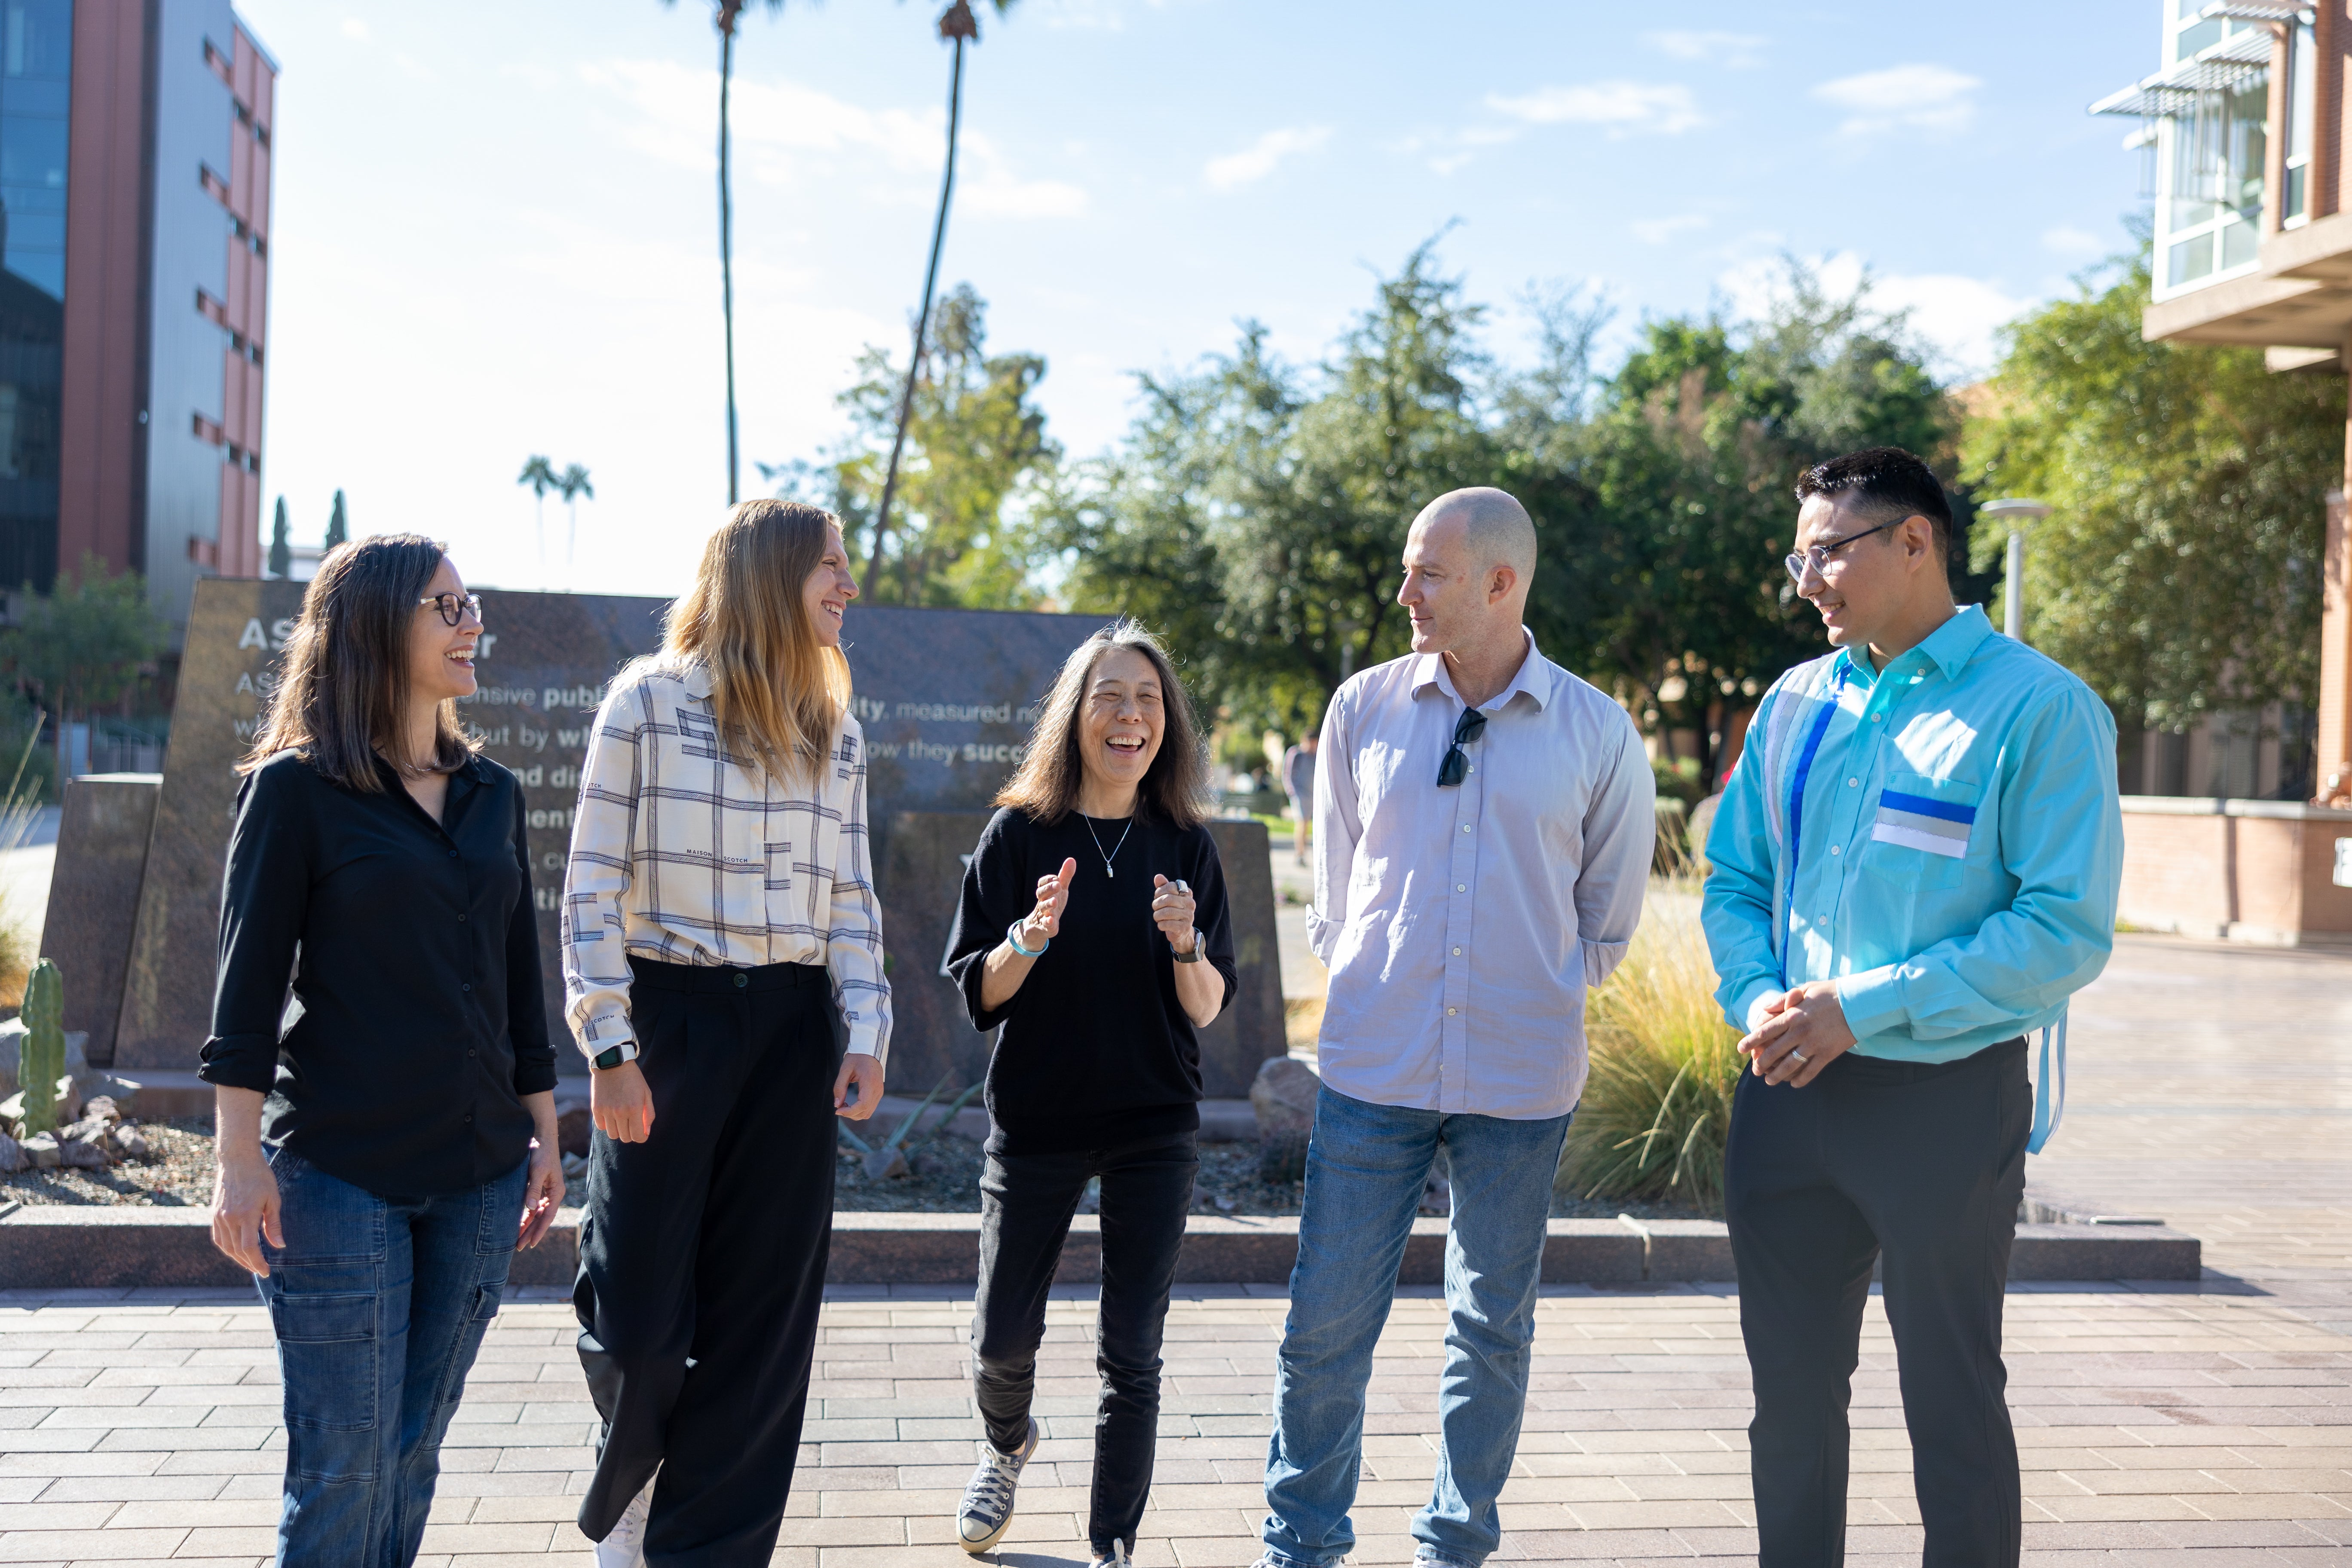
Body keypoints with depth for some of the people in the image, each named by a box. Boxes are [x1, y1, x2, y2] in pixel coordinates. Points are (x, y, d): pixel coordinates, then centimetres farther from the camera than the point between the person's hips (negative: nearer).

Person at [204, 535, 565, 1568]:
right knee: (344, 1470, -3)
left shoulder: (492, 793, 12)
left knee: (413, 1458, 10)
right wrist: (238, 1161, -12)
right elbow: (247, 981, -7)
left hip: (477, 1172, 5)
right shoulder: (296, 786, -4)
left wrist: (543, 1134, 15)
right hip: (338, 1173, -5)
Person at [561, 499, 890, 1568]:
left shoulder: (835, 732, 12)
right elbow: (593, 885, -5)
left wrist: (866, 1035, 0)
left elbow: (851, 902, 12)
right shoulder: (649, 699, -3)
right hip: (672, 1011, -4)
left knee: (761, 1320, 4)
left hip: (790, 1030, 4)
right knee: (640, 1317, -1)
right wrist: (609, 1047, -11)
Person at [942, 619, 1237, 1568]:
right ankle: (1006, 1445, 39)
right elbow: (977, 994, -3)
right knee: (1003, 1338, 5)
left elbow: (1208, 1009, 2)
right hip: (1035, 1122, -1)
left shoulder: (1184, 845, 1)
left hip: (1155, 1128, 1)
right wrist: (1030, 937, -22)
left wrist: (1185, 944, -19)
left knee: (1131, 1352, 1)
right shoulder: (1020, 833, -4)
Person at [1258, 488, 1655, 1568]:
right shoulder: (1364, 708, 2)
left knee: (1493, 1327, 11)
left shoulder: (1598, 736, -1)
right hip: (1373, 1068, 1)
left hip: (1520, 1080, 0)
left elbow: (1608, 918, 11)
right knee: (1327, 1319, 2)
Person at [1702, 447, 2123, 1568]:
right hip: (1788, 1090, 6)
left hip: (1946, 1097, -5)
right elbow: (1735, 877, 14)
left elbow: (2068, 931, -16)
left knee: (1952, 1400, 6)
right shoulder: (1799, 703, 9)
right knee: (1791, 1388, 14)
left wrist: (1862, 1007, -19)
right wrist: (1761, 1001, -7)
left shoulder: (2038, 709, -10)